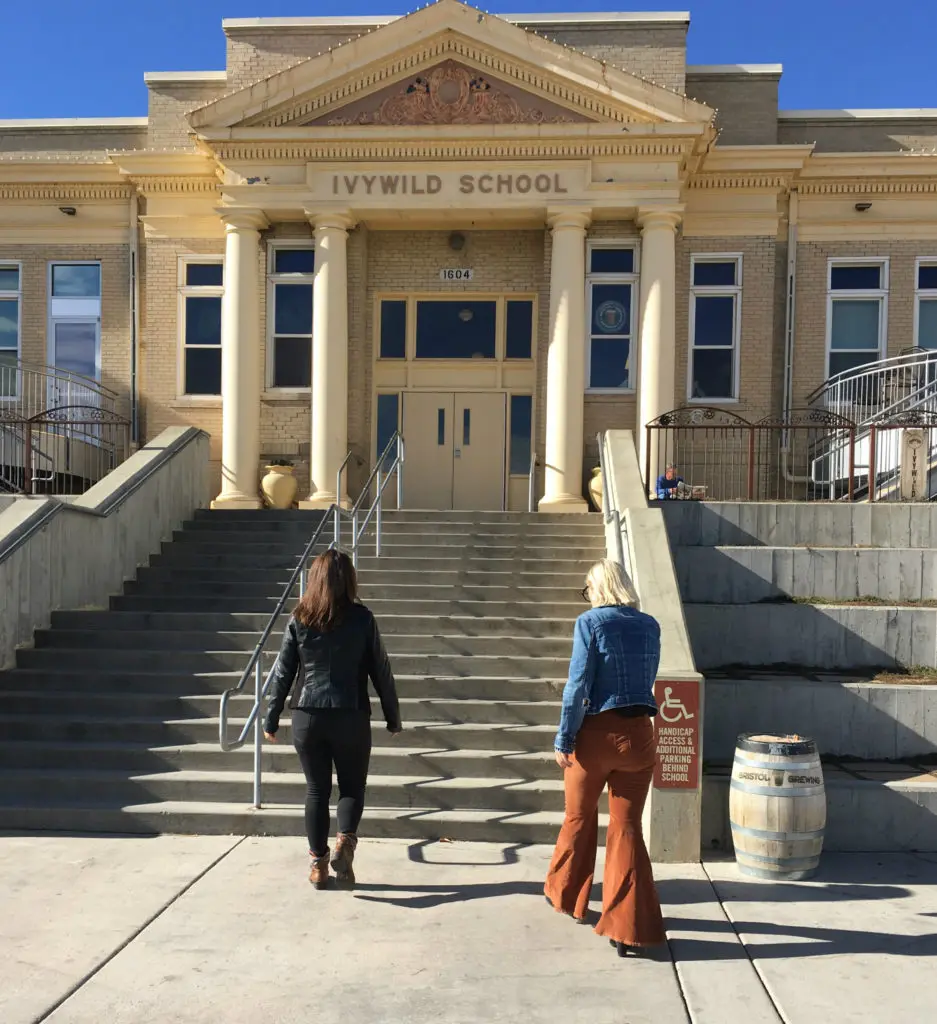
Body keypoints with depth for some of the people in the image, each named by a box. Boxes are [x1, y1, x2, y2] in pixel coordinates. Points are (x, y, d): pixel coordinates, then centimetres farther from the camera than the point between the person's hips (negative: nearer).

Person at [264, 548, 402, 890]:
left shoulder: (299, 619, -1)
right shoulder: (362, 618, -5)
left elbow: (282, 672, 3)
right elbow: (381, 671, -1)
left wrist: (271, 719, 12)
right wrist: (393, 717, 9)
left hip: (308, 717, 2)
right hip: (351, 717, -1)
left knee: (316, 789, 14)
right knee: (352, 786, 14)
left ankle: (319, 864, 16)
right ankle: (345, 839, -9)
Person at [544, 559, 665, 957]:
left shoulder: (591, 622, -9)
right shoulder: (649, 625, 5)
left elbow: (578, 686, -13)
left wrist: (564, 740, -8)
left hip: (596, 731, -3)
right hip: (639, 734, 3)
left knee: (579, 819, 18)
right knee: (627, 828, 7)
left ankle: (564, 894, 38)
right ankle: (630, 928, 4)